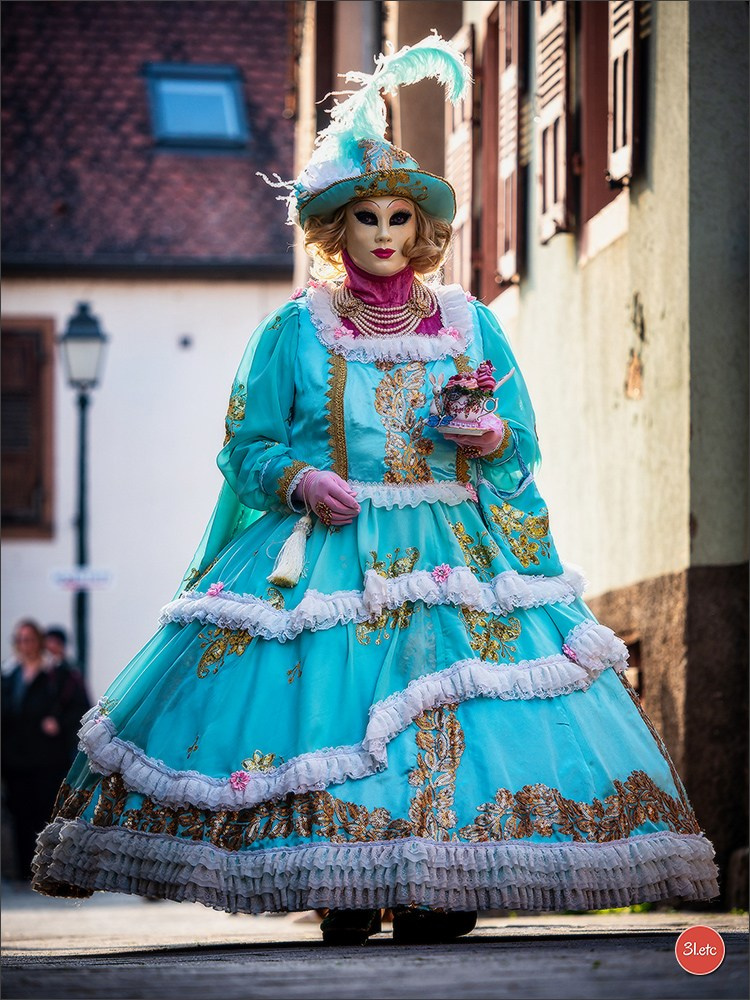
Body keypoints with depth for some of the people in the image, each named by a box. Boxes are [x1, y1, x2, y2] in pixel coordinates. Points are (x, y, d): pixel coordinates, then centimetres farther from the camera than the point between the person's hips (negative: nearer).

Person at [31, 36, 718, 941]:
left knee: (456, 713, -12)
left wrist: (492, 439, -11)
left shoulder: (470, 325, 12)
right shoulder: (295, 330, 6)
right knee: (326, 711, -13)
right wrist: (299, 481, -14)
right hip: (327, 552, -1)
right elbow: (247, 446, 5)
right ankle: (342, 894, -8)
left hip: (458, 556, 2)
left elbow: (523, 442, 12)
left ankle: (436, 891, -9)